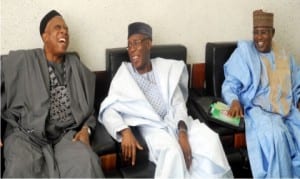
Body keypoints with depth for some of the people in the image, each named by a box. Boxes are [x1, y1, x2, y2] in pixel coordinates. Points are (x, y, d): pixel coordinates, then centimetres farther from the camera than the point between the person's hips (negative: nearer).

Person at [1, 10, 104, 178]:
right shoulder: (20, 60, 7)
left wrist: (86, 129, 1)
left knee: (86, 163, -29)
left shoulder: (76, 66, 17)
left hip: (67, 134, 2)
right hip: (27, 134, -2)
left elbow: (88, 105, 19)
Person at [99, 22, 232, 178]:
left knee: (209, 140, -25)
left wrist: (182, 132, -17)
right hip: (150, 126, -2)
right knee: (171, 151, -35)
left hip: (174, 121, 3)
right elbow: (108, 110, -3)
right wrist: (124, 131, -24)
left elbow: (178, 104, 3)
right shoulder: (123, 76, 7)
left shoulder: (167, 68, 12)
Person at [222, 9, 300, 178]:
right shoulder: (243, 52, 4)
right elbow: (230, 84, -1)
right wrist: (235, 101, -21)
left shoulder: (284, 55, 18)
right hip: (258, 109, -4)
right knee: (275, 135, -34)